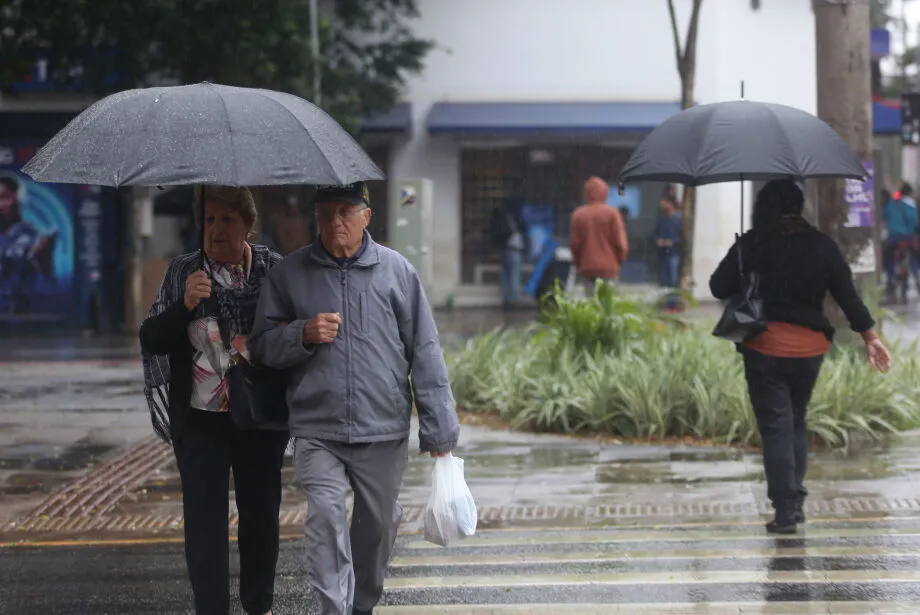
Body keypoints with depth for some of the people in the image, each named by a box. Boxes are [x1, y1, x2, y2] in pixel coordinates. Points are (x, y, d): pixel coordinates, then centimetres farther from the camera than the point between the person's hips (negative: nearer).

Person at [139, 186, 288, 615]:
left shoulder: (274, 269, 2)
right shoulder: (183, 272, 2)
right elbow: (151, 341, -1)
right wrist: (184, 304, -17)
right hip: (201, 420, -1)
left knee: (261, 513, 11)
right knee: (204, 518, -5)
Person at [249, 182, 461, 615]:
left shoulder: (396, 270, 4)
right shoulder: (289, 273, 5)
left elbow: (425, 352, 5)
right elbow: (262, 345, 8)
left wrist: (438, 428, 3)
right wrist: (303, 335, -13)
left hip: (383, 432, 1)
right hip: (317, 432, -1)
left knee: (378, 523, 12)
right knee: (325, 519, -16)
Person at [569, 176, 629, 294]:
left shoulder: (578, 214, 1)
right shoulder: (612, 213, -6)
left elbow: (574, 243, 3)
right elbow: (620, 241, -5)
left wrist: (578, 263, 16)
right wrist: (620, 261, 11)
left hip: (586, 267, 2)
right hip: (608, 267, -2)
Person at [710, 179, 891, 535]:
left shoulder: (752, 245, -8)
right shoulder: (822, 246, 0)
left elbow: (719, 288, -6)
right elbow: (848, 295, 1)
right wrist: (870, 336, 8)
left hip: (765, 348, -3)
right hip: (809, 348, 3)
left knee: (776, 427, -1)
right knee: (796, 422, 19)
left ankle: (786, 509, -7)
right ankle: (795, 501, 18)